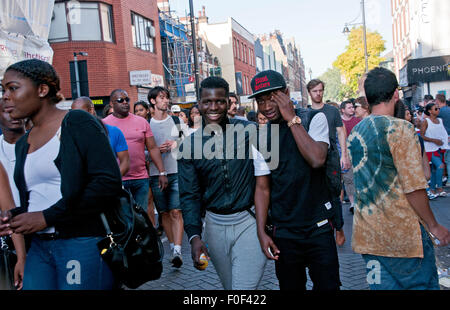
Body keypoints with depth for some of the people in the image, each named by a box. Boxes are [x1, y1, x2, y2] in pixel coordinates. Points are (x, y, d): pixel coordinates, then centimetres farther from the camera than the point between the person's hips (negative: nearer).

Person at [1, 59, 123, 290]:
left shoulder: (78, 123, -6)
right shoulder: (23, 144, 17)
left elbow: (108, 183, -17)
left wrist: (47, 217, -14)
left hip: (85, 243, -6)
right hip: (39, 248, 7)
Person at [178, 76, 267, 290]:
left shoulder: (249, 130, -6)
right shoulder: (189, 145, 0)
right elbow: (189, 195, -1)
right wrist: (194, 235, -12)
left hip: (249, 222, -3)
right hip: (215, 224, 3)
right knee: (230, 286, 20)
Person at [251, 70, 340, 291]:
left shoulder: (314, 119, -4)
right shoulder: (260, 136, 3)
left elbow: (317, 159, -23)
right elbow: (262, 187, 4)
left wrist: (292, 119, -18)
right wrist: (261, 232, -3)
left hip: (319, 228, -2)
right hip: (283, 233, 2)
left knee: (327, 285, 5)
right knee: (290, 286, 13)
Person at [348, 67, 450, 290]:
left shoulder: (355, 132, 7)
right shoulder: (399, 129, -14)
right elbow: (414, 187, -17)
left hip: (368, 234, 6)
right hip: (402, 231, -6)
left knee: (381, 285, 13)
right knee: (422, 283, 9)